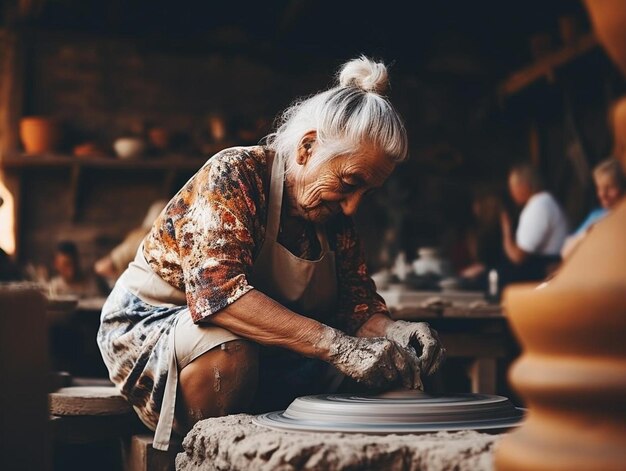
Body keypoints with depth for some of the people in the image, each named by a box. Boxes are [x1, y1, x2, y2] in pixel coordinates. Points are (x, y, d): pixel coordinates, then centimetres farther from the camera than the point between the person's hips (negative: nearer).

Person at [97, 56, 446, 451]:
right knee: (229, 352, -37)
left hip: (261, 350, 7)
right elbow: (217, 290, -37)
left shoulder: (335, 214, -1)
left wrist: (393, 331, -26)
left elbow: (358, 304, -2)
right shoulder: (235, 173, -22)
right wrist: (337, 346, -44)